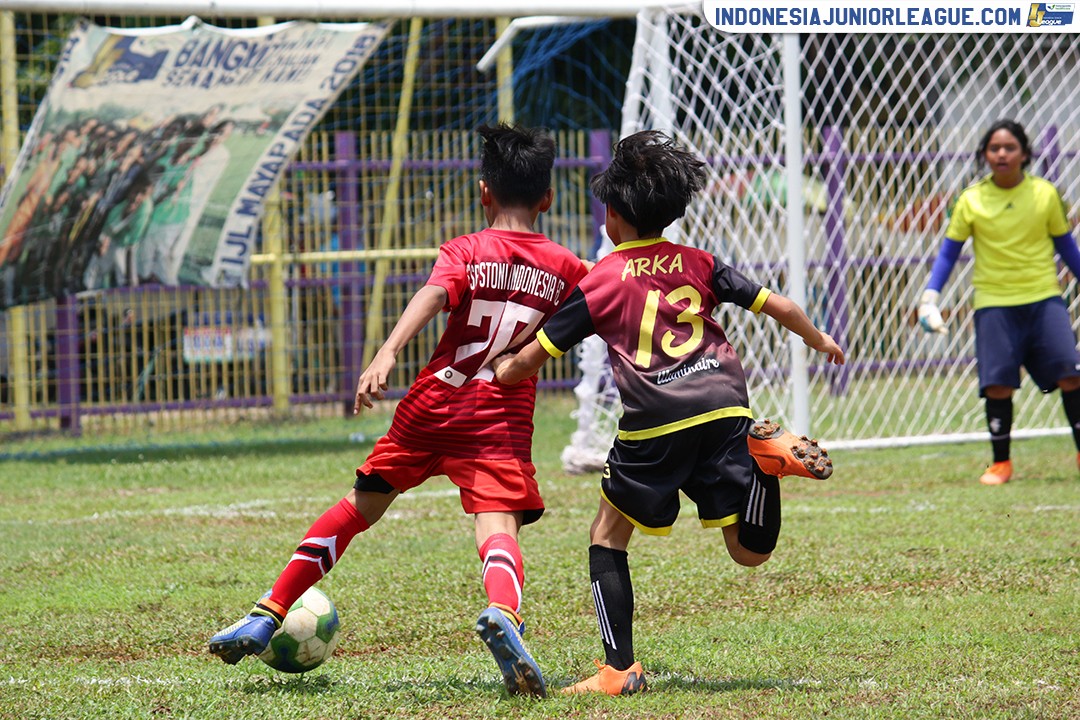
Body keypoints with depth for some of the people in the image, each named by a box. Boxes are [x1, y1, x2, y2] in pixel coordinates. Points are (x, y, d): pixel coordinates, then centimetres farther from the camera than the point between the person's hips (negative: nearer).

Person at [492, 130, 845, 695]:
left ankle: (619, 668, 4)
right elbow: (778, 307, 16)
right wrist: (820, 341, 36)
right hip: (724, 410, 3)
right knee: (749, 551, 8)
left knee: (608, 537, 14)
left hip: (654, 427, -3)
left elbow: (528, 361, 7)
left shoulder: (598, 284, 5)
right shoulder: (697, 264, 14)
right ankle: (767, 453, -18)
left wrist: (501, 371, 29)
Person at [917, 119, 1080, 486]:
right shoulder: (971, 201, 0)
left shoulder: (1045, 194, 1)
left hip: (1044, 297, 0)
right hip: (994, 302, 0)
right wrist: (930, 298, 0)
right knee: (998, 383, -8)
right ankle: (1000, 462, 8)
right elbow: (949, 251, 8)